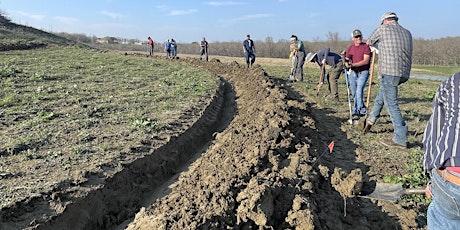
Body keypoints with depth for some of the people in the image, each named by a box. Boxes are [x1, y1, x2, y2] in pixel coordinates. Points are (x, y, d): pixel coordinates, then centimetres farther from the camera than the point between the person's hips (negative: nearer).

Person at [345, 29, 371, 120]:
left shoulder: (366, 46, -6)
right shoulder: (350, 48, 10)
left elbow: (366, 61, -16)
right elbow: (346, 60, 12)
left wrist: (353, 64, -25)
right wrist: (347, 64, -12)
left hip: (363, 72, -5)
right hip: (353, 73, 6)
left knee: (359, 91, -17)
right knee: (354, 93, 11)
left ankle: (356, 112, -11)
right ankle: (363, 110, 29)